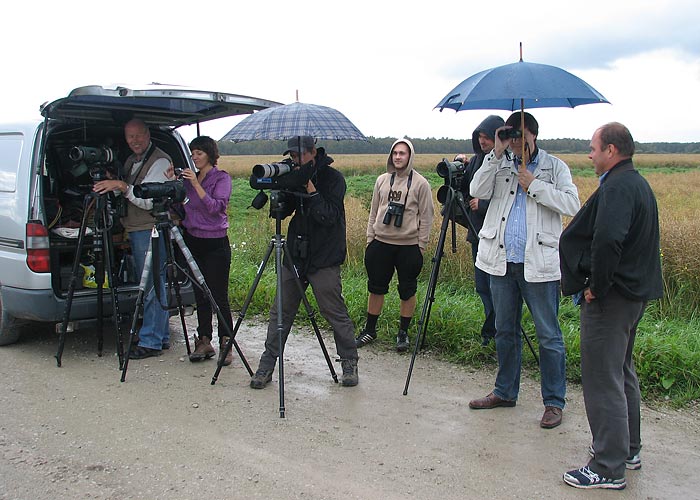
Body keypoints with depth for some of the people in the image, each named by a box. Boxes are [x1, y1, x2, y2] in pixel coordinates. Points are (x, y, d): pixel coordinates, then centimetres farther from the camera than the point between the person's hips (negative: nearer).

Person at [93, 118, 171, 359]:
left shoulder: (160, 162, -11)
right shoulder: (130, 162, 18)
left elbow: (149, 201, -19)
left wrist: (122, 186, -23)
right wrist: (111, 184, 7)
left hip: (152, 231, -9)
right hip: (134, 231, 9)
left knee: (153, 286, -7)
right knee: (151, 285, 13)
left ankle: (151, 342, -2)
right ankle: (160, 337, 20)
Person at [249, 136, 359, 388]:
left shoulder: (332, 178, -8)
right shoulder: (294, 177, 8)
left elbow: (329, 217, -17)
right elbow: (282, 212, 7)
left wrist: (310, 189, -23)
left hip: (324, 259, -5)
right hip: (294, 255, 5)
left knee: (335, 312, 0)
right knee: (280, 311, 7)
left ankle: (349, 362, 16)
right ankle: (267, 363, 16)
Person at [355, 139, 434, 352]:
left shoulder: (420, 183, -5)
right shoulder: (382, 180, 7)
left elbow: (426, 217, -4)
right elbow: (374, 212, 12)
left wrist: (421, 247, -7)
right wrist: (370, 239, 7)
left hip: (409, 245, -3)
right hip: (381, 243, 3)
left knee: (407, 291, 6)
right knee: (376, 287, 11)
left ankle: (403, 333, 20)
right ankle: (369, 330, 23)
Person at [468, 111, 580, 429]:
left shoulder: (554, 166, 3)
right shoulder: (500, 165, 9)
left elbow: (572, 204, -9)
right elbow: (477, 191, -7)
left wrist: (534, 185, -13)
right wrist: (496, 154, -11)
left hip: (539, 263, -4)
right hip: (501, 261, 4)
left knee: (548, 336, 1)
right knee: (505, 331, 15)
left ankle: (554, 402, 11)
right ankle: (505, 392, 29)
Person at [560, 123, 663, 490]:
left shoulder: (617, 187, -19)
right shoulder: (637, 183, 14)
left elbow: (607, 241, -34)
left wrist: (596, 286, -22)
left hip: (611, 296, -11)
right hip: (635, 291, 11)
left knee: (602, 380, -4)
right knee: (622, 371, 21)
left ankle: (608, 467, 3)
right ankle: (628, 449, 34)